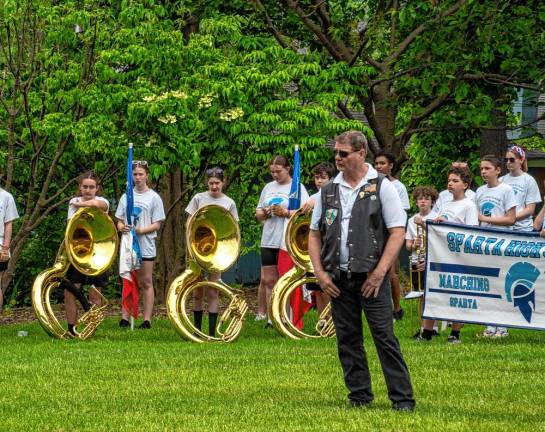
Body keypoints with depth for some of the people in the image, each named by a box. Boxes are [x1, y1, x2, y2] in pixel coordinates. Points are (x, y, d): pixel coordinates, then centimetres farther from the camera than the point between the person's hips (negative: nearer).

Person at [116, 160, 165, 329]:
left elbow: (157, 224, -2)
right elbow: (119, 221, 12)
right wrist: (121, 227, -11)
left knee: (146, 283, -1)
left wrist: (141, 230, -18)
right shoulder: (126, 197, 11)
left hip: (146, 246, -3)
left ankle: (147, 320, 0)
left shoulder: (154, 197, 1)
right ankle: (124, 318, 4)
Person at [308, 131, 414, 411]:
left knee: (384, 337, -8)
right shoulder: (328, 191, 11)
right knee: (347, 340, 7)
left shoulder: (381, 187, -2)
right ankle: (359, 396, 15)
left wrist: (379, 272, -13)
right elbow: (314, 234, 15)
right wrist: (320, 272, 2)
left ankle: (402, 398, -6)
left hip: (370, 277, -5)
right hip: (337, 279, 5)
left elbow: (398, 232, -6)